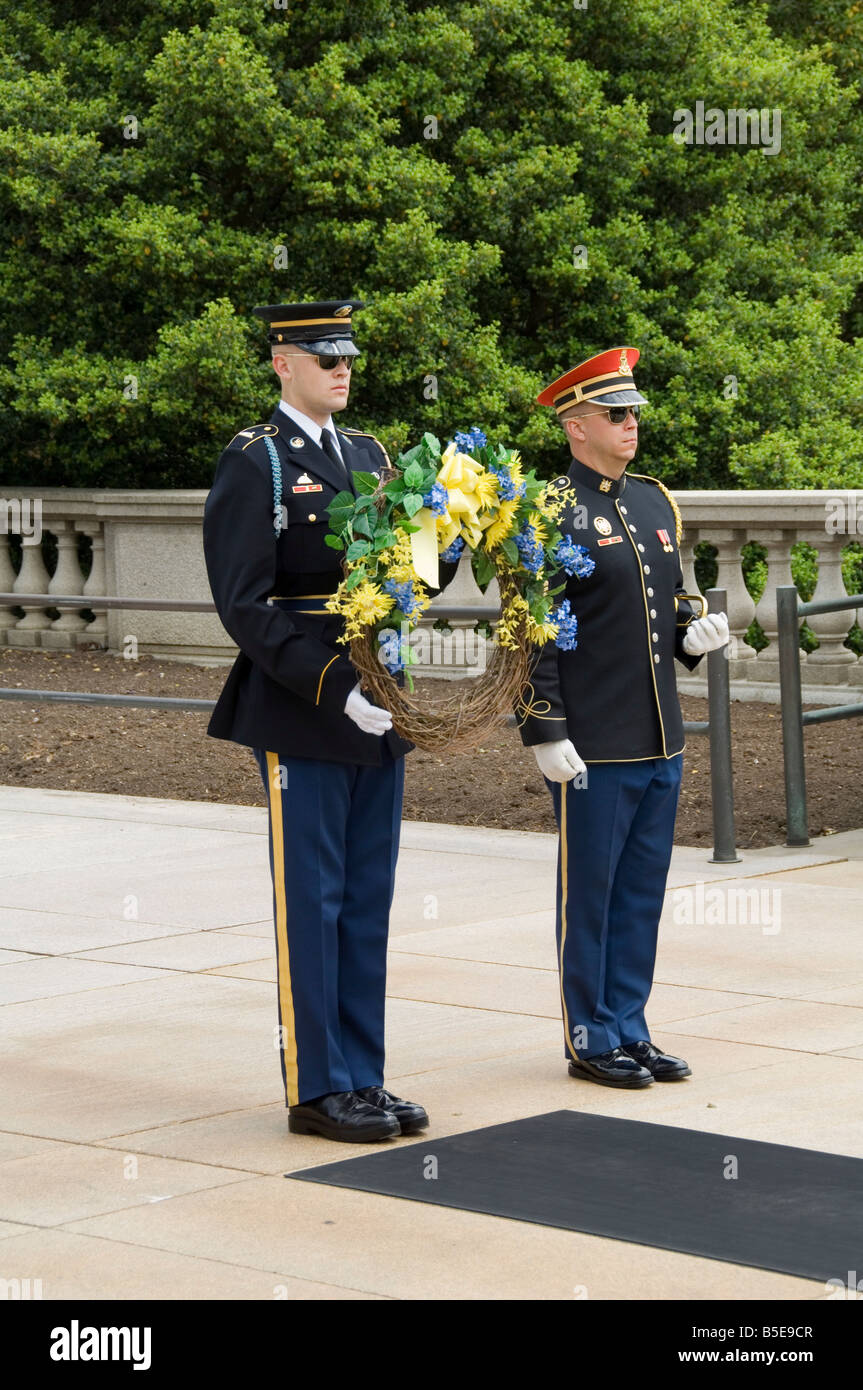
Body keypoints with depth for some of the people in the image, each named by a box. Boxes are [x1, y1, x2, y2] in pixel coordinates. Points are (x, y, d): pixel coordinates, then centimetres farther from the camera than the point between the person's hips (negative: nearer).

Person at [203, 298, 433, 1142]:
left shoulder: (370, 456, 15)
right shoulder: (254, 463, -7)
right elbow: (245, 606, -14)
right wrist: (332, 687, -20)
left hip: (374, 712, 7)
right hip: (299, 715, -7)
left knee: (367, 904, 10)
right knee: (311, 905, -1)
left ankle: (362, 1080, 17)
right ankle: (316, 1089, 7)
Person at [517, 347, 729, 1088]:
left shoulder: (656, 503, 13)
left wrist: (694, 634, 0)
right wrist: (545, 734, -16)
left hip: (661, 743, 7)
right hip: (593, 747, -7)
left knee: (643, 890, 12)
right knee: (589, 894, 2)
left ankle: (630, 1029, 21)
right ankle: (592, 1039, 11)